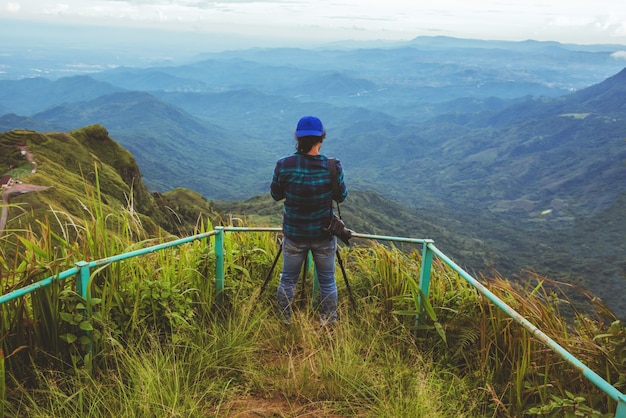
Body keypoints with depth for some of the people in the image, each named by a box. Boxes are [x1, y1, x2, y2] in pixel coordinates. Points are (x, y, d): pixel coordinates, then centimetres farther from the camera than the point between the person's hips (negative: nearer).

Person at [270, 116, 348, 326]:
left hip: (294, 234, 0)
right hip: (324, 234, 0)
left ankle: (284, 323, 35)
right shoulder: (332, 166, -16)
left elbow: (275, 194, 0)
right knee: (327, 281, 18)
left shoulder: (284, 165, -16)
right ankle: (329, 324, 34)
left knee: (288, 279, 19)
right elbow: (342, 196, 0)